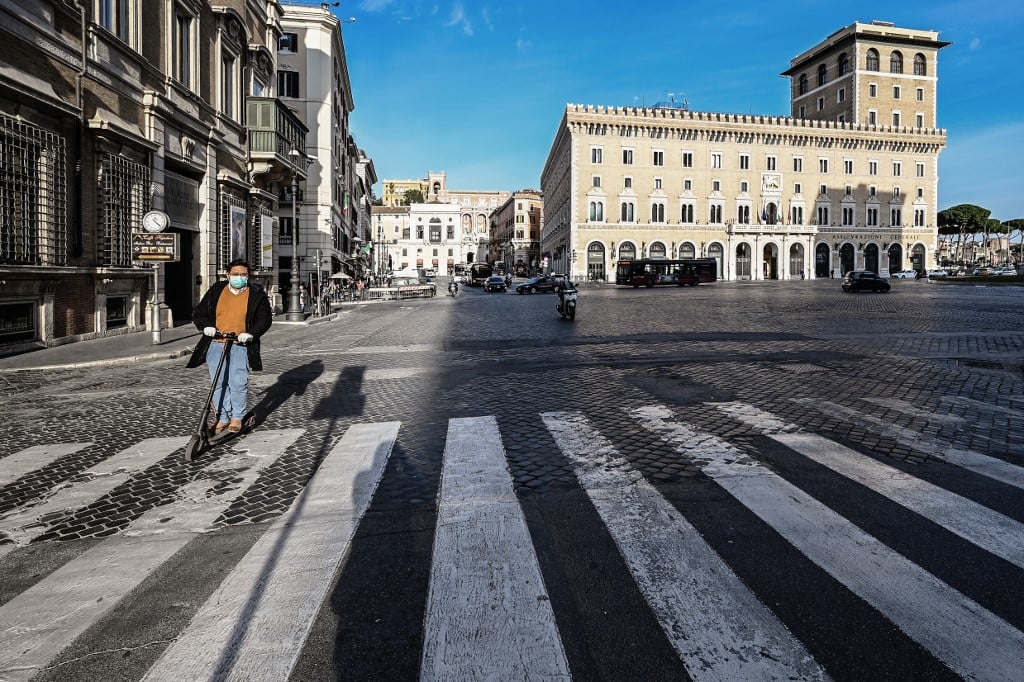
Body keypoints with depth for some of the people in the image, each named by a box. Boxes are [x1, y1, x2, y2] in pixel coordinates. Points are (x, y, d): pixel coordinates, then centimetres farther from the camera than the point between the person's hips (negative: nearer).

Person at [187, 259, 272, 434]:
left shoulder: (257, 295, 3)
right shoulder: (215, 291, 10)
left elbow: (265, 319, 1)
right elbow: (198, 313, 13)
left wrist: (251, 333, -15)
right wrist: (206, 326, -7)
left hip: (240, 346, -2)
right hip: (215, 344, 3)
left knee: (238, 383, -6)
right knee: (218, 383, 5)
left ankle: (237, 418, 9)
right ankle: (222, 418, 16)